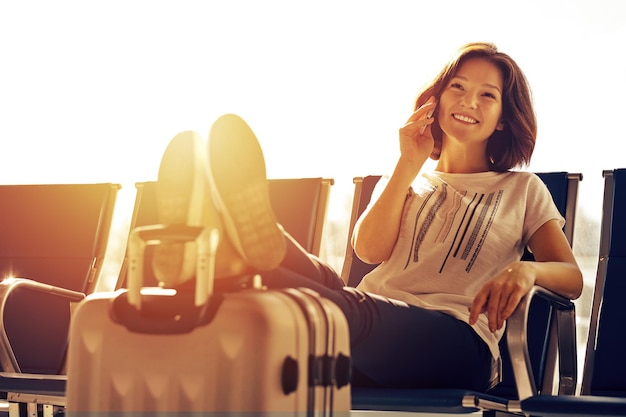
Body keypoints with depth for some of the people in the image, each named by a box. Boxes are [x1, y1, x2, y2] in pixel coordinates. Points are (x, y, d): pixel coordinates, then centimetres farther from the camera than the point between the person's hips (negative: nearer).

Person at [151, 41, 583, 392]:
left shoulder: (522, 190, 26)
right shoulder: (406, 181, 31)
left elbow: (572, 276, 11)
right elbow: (370, 249, 11)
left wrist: (527, 270, -12)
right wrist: (409, 165, 9)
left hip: (457, 341, -3)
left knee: (358, 310, -38)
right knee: (324, 281, -35)